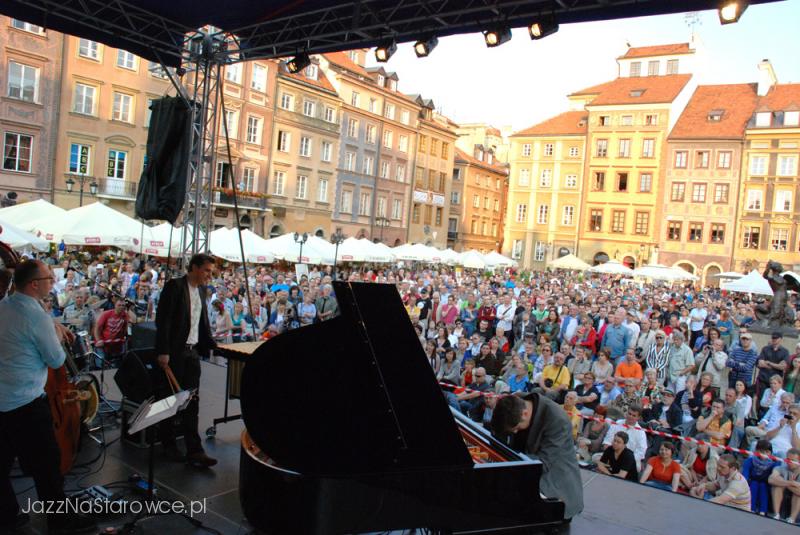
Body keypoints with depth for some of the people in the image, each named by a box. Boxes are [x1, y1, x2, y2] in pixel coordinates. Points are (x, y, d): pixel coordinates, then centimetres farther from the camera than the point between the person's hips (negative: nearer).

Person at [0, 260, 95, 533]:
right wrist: (57, 336, 6)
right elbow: (57, 360, -10)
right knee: (46, 465, 5)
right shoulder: (37, 316, -20)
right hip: (25, 403, -8)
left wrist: (53, 329, 18)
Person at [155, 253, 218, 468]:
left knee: (192, 402, 4)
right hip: (173, 352, -6)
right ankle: (168, 445, 22)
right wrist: (163, 351, -18)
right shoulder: (174, 286, -10)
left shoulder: (201, 290, 12)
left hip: (192, 352, 6)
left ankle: (194, 450, 5)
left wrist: (211, 344, 11)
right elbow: (162, 320, -14)